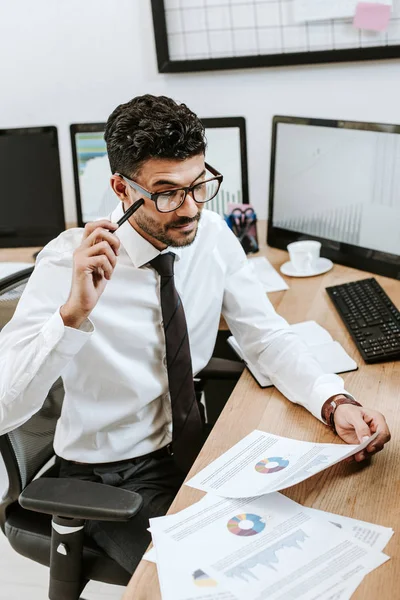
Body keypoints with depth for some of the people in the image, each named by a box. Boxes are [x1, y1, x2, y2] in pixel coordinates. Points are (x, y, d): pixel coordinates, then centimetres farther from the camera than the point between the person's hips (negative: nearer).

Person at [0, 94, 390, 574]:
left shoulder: (213, 235, -9)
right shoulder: (70, 262, -23)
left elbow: (266, 336, -4)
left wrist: (336, 403, -21)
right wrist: (73, 312, -41)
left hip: (193, 444, 5)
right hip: (112, 475, -4)